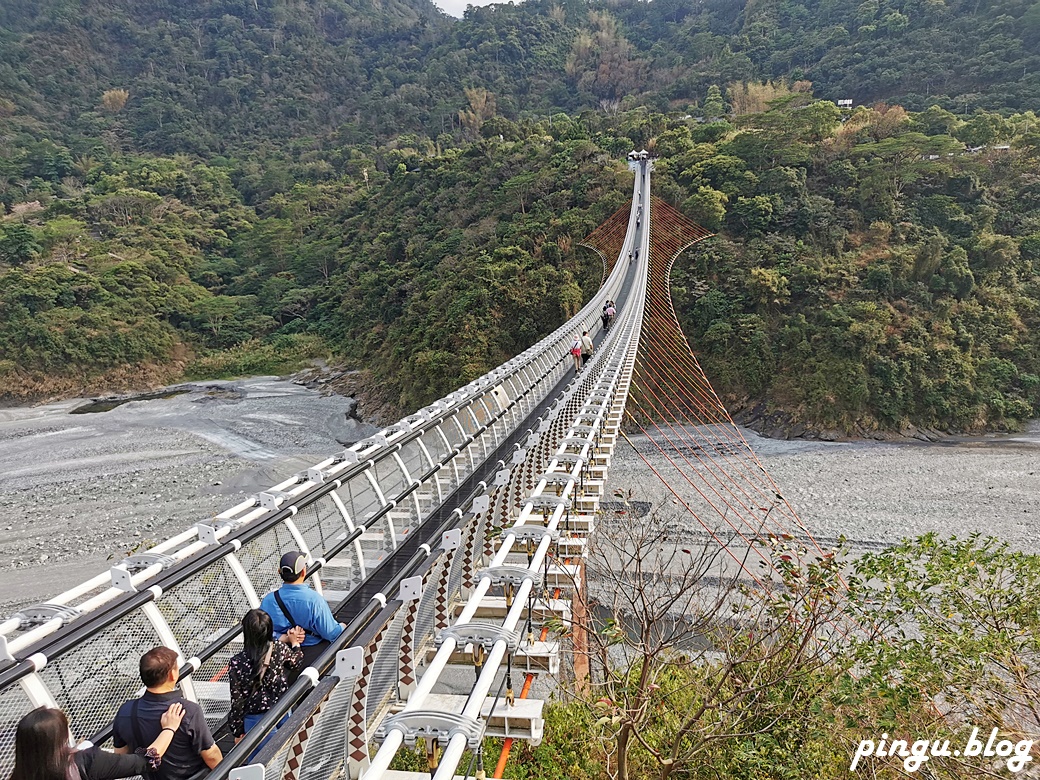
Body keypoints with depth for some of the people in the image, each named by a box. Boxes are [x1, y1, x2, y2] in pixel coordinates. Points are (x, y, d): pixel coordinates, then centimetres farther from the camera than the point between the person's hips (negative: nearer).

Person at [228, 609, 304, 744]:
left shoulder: (236, 663, -20)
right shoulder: (280, 649, -17)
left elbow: (237, 702, -12)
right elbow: (297, 664, 6)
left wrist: (238, 732, 1)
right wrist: (295, 643, 22)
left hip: (255, 720, -1)